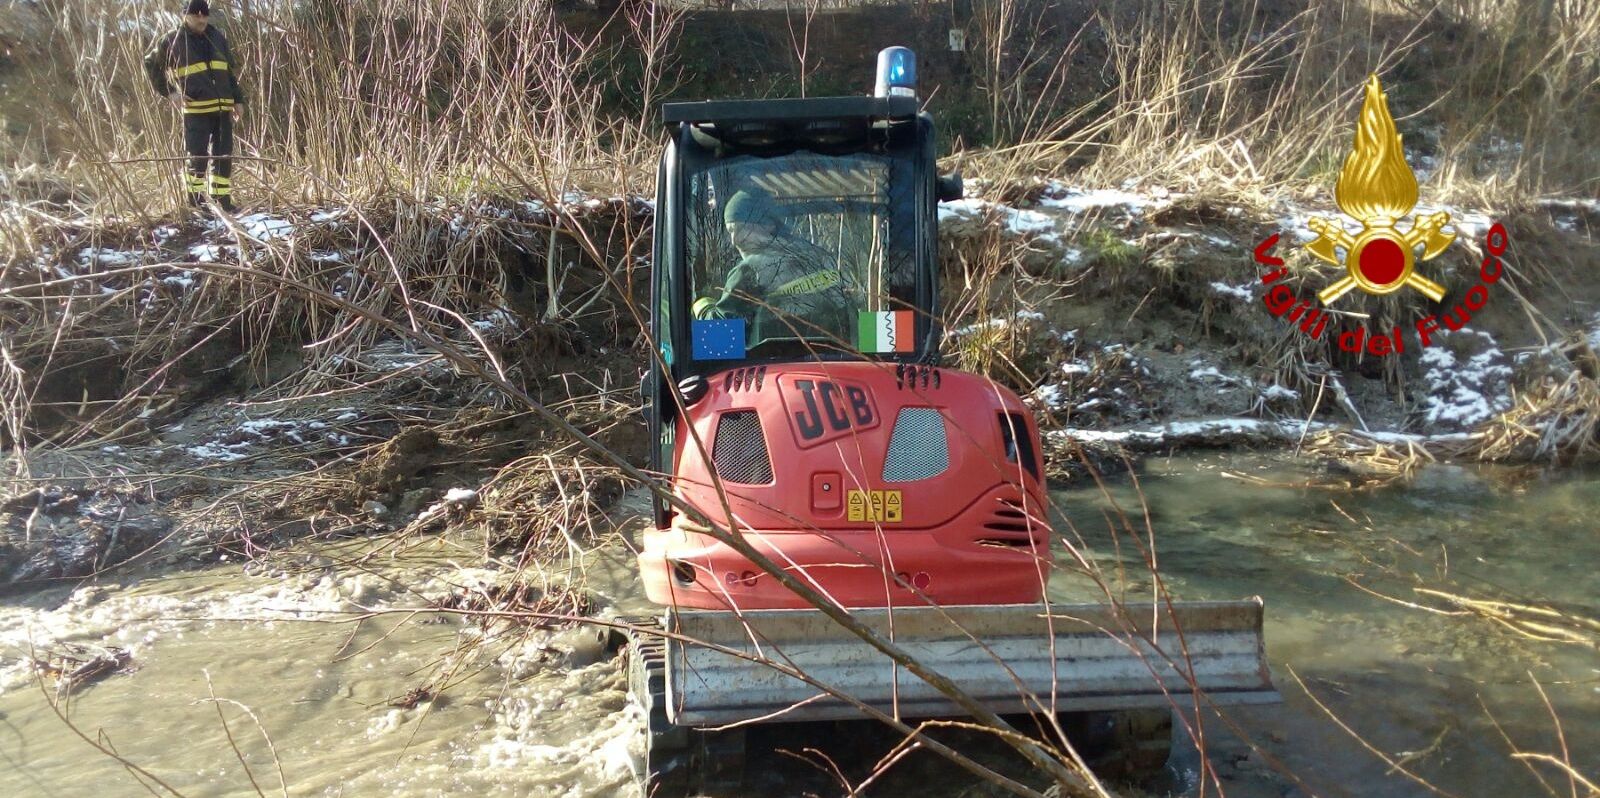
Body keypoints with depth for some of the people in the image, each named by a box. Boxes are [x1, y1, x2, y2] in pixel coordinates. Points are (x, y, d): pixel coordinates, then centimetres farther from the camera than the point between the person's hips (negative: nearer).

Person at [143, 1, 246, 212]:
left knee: (224, 154, 4)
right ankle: (195, 196, 8)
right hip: (196, 108, -4)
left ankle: (223, 197, 11)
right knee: (198, 155, -5)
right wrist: (168, 92, 3)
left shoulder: (218, 38, 13)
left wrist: (238, 99, 12)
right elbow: (151, 64, 10)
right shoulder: (173, 41, 0)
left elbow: (232, 70, 19)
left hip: (223, 107, 4)